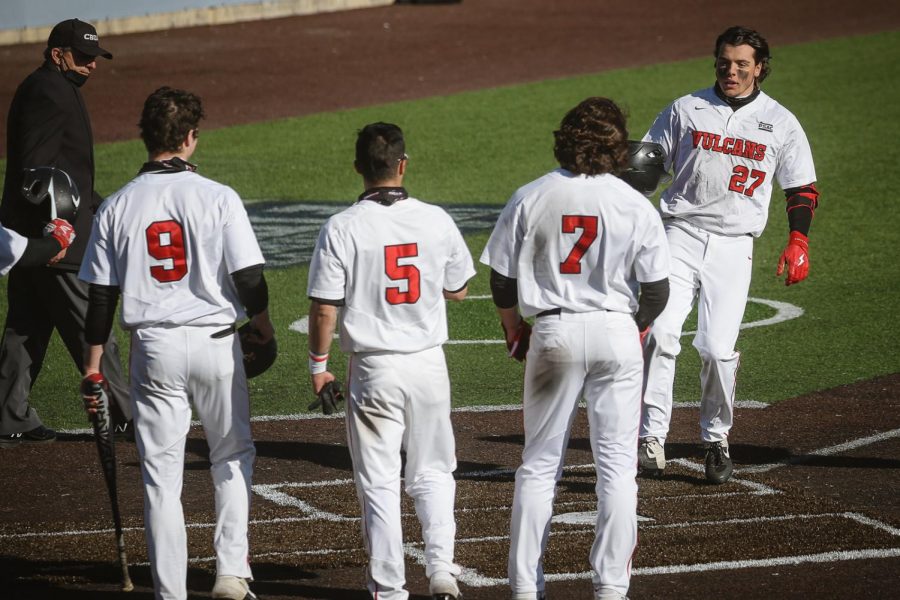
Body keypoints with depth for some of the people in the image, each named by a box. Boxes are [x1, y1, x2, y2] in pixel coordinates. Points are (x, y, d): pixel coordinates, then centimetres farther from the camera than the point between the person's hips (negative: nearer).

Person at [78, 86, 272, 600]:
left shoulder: (118, 206, 0)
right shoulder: (218, 198, -8)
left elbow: (101, 295, 1)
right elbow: (249, 279, -8)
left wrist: (93, 367, 8)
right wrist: (264, 329, 11)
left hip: (154, 349, 1)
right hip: (216, 341, -1)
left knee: (162, 474, 6)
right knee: (233, 458, 17)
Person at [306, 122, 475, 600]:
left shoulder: (341, 228, -11)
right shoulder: (436, 221, -4)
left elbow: (324, 308, -10)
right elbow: (458, 291, 9)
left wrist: (318, 365, 3)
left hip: (374, 369, -2)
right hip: (428, 363, 2)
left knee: (379, 480, 6)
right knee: (433, 472, 16)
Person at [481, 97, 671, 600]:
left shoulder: (530, 199, -3)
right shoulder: (637, 206, -4)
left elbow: (502, 280, 1)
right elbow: (657, 290, -2)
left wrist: (515, 328, 17)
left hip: (552, 333, 1)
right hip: (616, 332, -1)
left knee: (539, 463, 9)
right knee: (617, 464, 5)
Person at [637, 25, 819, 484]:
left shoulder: (781, 123, 8)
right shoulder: (686, 110, 8)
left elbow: (802, 189, 12)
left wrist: (798, 243, -2)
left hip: (734, 245, 0)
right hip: (680, 235, 0)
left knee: (718, 347, -7)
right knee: (661, 331, -17)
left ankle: (716, 440, 14)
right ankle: (652, 438, -15)